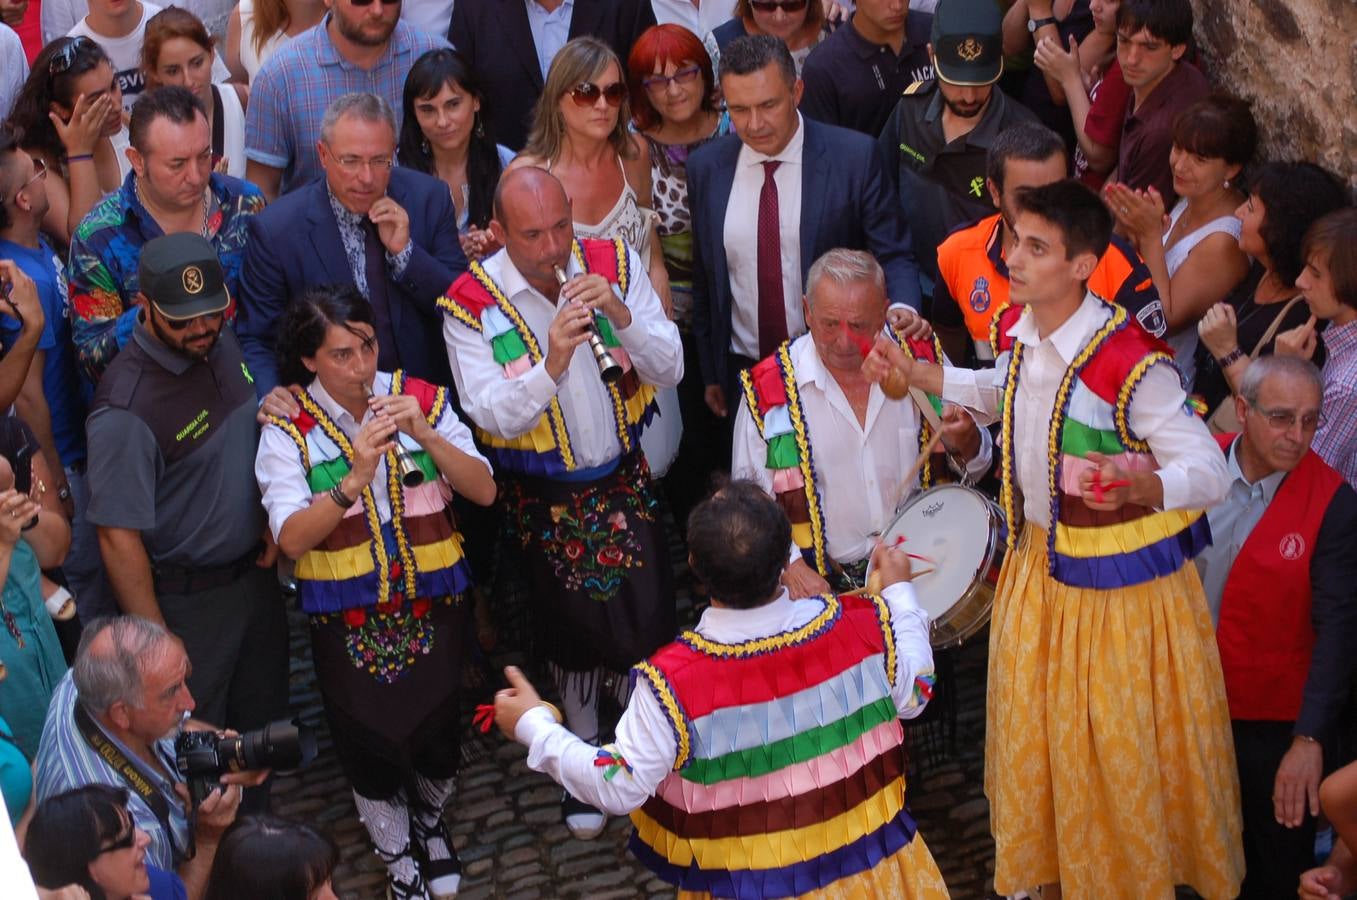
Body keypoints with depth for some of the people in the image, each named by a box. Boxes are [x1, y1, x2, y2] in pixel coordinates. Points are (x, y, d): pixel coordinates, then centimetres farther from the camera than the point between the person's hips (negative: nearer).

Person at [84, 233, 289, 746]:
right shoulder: (126, 410, -31)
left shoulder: (221, 343, -7)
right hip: (186, 601, -7)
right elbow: (119, 539, -25)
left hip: (255, 571, 7)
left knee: (264, 722, 26)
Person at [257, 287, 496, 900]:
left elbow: (483, 491, -11)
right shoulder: (288, 427, -11)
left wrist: (426, 435, -25)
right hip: (348, 619, -1)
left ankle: (429, 819, 49)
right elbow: (292, 538, -20)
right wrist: (356, 475, -33)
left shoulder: (422, 400, -6)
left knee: (438, 733, 15)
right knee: (369, 742, 14)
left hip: (433, 608, 1)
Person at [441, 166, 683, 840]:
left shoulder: (615, 264, -8)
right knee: (571, 625, 12)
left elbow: (670, 371, -10)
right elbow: (493, 416, -23)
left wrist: (622, 317, -28)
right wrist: (552, 361, -38)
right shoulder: (471, 303, -16)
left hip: (625, 480, 2)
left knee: (649, 619, 4)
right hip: (545, 499, -2)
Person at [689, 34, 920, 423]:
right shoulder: (705, 168, -1)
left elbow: (893, 258, -9)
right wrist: (711, 374, 9)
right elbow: (706, 278, 7)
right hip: (742, 373, 2)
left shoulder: (854, 157, -11)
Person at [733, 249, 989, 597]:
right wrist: (790, 565, -16)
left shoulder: (921, 357, 1)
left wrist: (965, 443, -11)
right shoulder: (769, 388, -6)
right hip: (824, 584, -2)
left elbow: (976, 466, 12)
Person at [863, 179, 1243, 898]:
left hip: (1118, 578, -7)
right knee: (1032, 732, 21)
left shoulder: (1131, 365, -28)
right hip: (1037, 563, 7)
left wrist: (1133, 487, -49)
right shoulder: (1025, 334, -4)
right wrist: (913, 373, 10)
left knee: (1117, 753, 9)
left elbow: (1209, 472, -29)